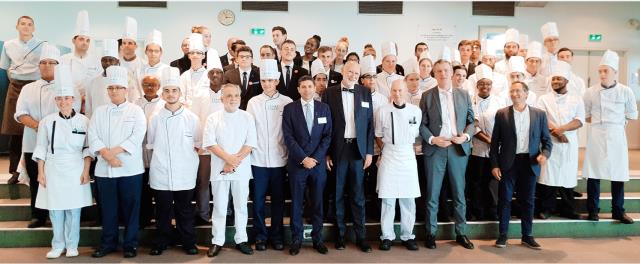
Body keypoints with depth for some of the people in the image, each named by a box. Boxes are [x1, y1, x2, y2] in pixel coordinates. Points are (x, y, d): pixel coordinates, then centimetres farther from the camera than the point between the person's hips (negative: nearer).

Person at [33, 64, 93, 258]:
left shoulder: (83, 121, 0)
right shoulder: (47, 121, 2)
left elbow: (88, 148, 1)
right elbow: (41, 149, 5)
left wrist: (86, 171, -5)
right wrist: (40, 172, 1)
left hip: (75, 170, -1)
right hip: (53, 170, 1)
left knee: (73, 209, 5)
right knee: (55, 210, 6)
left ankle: (72, 245, 19)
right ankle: (57, 245, 21)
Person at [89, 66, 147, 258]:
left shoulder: (136, 111, 2)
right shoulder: (99, 112, 11)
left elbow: (137, 137, -9)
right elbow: (93, 137, 1)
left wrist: (113, 151, -16)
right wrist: (106, 154, -15)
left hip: (130, 168, -2)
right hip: (104, 169, 3)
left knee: (130, 207, 3)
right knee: (108, 208, 10)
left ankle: (130, 244, 14)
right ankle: (108, 243, 23)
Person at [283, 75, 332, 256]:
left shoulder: (324, 108, 6)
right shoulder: (289, 109, 0)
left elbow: (327, 136, 2)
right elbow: (288, 137, -6)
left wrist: (315, 158, -9)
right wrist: (303, 158, -13)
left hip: (319, 163, 2)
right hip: (297, 163, -1)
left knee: (317, 203, 8)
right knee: (296, 203, 6)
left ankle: (317, 239, 19)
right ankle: (296, 239, 17)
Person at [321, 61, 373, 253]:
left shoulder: (365, 93, 6)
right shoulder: (330, 92, 1)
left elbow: (369, 123, 6)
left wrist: (369, 151, 1)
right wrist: (326, 152, -5)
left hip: (358, 149, 1)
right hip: (337, 149, -1)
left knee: (358, 195, 7)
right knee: (338, 194, 8)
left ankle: (361, 236, 16)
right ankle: (340, 234, 21)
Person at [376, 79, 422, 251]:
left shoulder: (416, 111, 0)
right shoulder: (383, 111, -3)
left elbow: (416, 134, 13)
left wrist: (405, 146, 10)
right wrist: (387, 148, 6)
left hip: (408, 155, 2)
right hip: (388, 156, -1)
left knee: (408, 198, 5)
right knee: (388, 198, 1)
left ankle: (407, 236, 17)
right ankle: (387, 236, 11)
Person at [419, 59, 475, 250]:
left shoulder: (464, 95, 9)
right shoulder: (427, 96, 3)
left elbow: (471, 120, 10)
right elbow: (422, 124, 1)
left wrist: (466, 135, -8)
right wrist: (433, 139, -14)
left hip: (458, 149, 2)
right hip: (435, 149, -2)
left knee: (459, 193, 8)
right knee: (432, 194, 3)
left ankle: (461, 233, 19)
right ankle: (431, 233, 13)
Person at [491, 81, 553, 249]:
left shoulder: (539, 114, 6)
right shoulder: (501, 114, 2)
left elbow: (546, 139, 8)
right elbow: (495, 142, 2)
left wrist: (545, 154, -12)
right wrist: (494, 165, -4)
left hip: (530, 163, 1)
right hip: (508, 163, -1)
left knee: (527, 200, 9)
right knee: (505, 199, 4)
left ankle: (527, 236, 20)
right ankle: (502, 234, 15)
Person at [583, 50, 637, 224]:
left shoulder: (625, 91, -1)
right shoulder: (591, 92, -1)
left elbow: (632, 116, 8)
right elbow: (585, 117, 8)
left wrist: (617, 121, 5)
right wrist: (599, 122, 0)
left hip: (617, 136, 1)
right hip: (596, 136, 0)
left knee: (618, 174, 7)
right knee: (594, 173, 2)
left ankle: (618, 211, 20)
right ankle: (593, 210, 14)